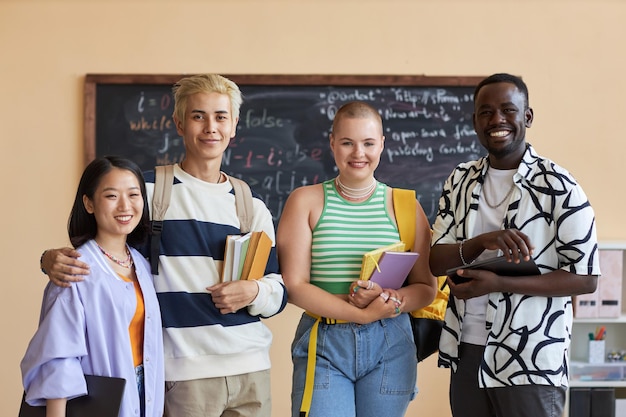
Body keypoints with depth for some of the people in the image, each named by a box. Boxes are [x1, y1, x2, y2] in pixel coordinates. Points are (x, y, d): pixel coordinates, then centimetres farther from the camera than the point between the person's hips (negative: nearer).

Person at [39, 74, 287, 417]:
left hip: (252, 367, 4)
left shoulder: (252, 206, 11)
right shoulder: (148, 190, -1)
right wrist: (54, 259, -17)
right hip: (185, 372, -4)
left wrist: (254, 292, -9)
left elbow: (278, 292, 13)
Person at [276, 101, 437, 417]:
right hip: (323, 343, -2)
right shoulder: (306, 201, 2)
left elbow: (426, 288, 6)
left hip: (390, 346, 2)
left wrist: (388, 300, -15)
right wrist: (362, 313, -16)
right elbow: (294, 286, -5)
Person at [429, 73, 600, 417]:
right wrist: (483, 241, -19)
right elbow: (436, 261, 2)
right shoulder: (460, 181, 6)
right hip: (466, 353, 5)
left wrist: (498, 283, -20)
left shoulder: (558, 187, -9)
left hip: (530, 363, -5)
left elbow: (585, 278, -11)